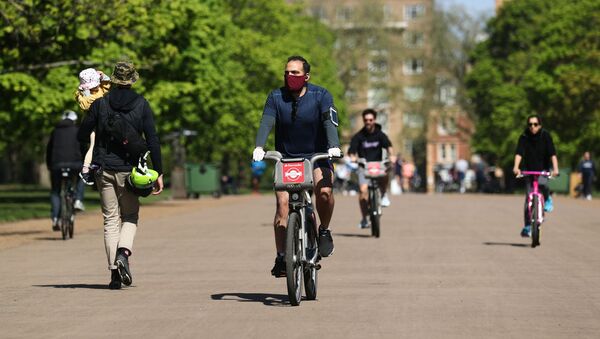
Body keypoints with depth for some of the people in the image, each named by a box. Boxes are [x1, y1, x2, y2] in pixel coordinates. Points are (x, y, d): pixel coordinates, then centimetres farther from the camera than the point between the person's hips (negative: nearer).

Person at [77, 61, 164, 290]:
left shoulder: (100, 103, -1)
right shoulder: (142, 104, -2)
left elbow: (82, 135, 3)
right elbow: (152, 140, -6)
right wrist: (158, 172, -3)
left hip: (104, 169, 1)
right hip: (129, 170, -1)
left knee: (111, 219, 7)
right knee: (130, 216, 13)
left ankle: (114, 271, 1)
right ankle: (123, 253, -15)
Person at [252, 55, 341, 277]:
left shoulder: (321, 96, -6)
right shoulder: (276, 97, -2)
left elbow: (329, 122, -20)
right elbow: (266, 123, -15)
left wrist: (334, 146, -38)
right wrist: (259, 147, -33)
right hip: (286, 159, 2)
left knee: (324, 191, -29)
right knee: (282, 202, -16)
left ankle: (324, 231, -3)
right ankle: (281, 257, -12)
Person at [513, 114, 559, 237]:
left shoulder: (545, 136, -9)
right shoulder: (524, 137, -7)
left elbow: (552, 153, -17)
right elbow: (519, 153, -19)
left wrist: (555, 169, -31)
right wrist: (516, 167, -36)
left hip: (543, 169, -1)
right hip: (529, 170, 1)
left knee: (542, 183, -33)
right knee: (529, 197, -5)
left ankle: (547, 199, 1)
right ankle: (527, 226, 3)